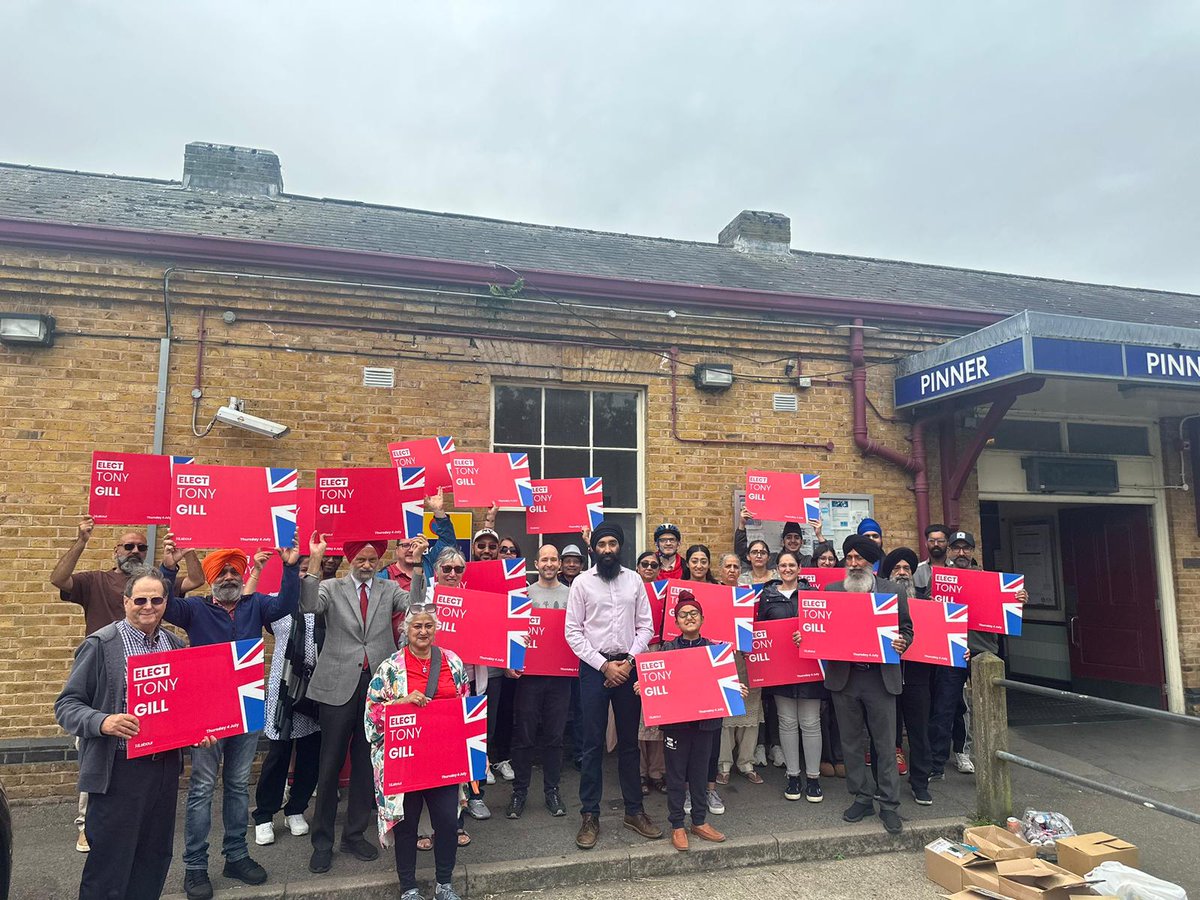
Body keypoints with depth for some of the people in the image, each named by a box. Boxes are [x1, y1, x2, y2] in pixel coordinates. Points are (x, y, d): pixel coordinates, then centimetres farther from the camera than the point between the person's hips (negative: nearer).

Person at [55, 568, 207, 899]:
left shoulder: (175, 645, 9)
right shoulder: (99, 645, -7)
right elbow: (67, 705, -7)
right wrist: (103, 722, -25)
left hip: (167, 765, 5)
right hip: (120, 770, -5)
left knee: (155, 860, 15)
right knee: (110, 865, 5)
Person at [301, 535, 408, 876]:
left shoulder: (389, 589, 8)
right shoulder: (332, 587, 3)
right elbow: (308, 605, -17)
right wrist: (315, 560, -22)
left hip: (378, 683, 2)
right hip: (339, 684, -2)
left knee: (366, 762, 12)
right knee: (330, 764, 5)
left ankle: (355, 834, 27)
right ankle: (322, 841, 20)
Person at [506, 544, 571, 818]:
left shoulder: (571, 594, 7)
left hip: (560, 673, 1)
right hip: (528, 672, -1)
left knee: (555, 736, 9)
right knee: (524, 736, 5)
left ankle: (552, 790, 21)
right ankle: (519, 791, 17)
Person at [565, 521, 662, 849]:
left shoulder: (634, 580, 6)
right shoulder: (582, 582, -1)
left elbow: (645, 626, 6)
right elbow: (573, 631, -3)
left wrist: (628, 660, -7)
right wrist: (603, 664, -9)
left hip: (628, 667, 2)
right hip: (594, 667, -2)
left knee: (629, 741, 12)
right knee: (593, 743, 3)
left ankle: (634, 810, 24)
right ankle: (590, 815, 14)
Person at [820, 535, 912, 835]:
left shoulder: (893, 591, 3)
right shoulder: (832, 591, 6)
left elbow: (907, 628, 7)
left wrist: (901, 643, -14)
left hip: (881, 676, -2)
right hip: (844, 676, 2)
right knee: (852, 742, 11)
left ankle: (889, 805, 17)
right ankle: (862, 798, 26)